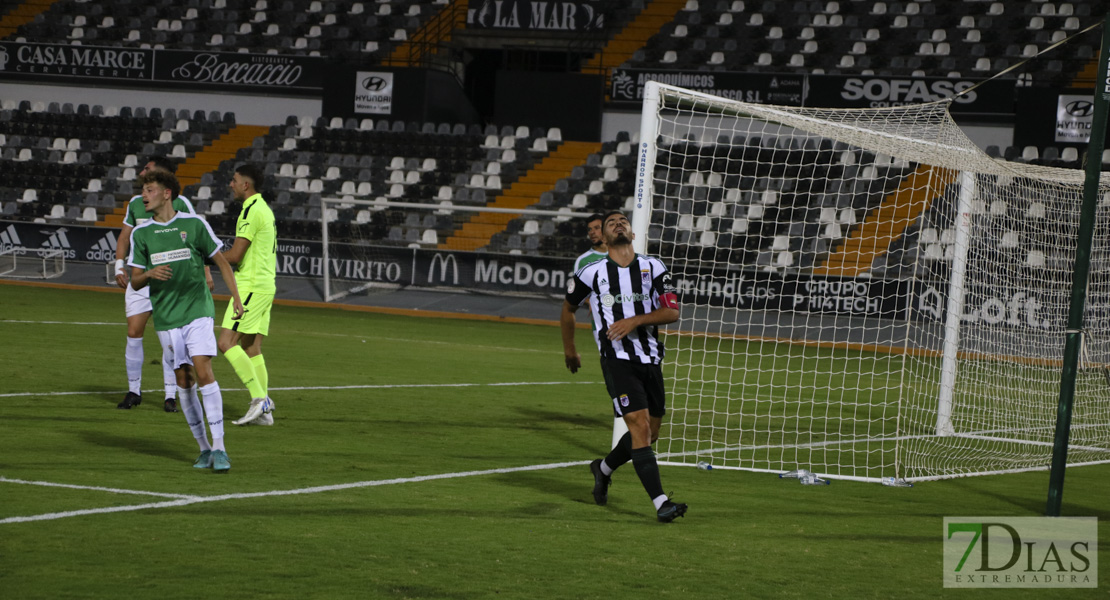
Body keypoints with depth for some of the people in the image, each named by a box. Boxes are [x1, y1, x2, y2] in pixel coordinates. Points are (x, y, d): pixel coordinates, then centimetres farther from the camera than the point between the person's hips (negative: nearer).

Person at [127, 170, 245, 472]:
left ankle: (219, 448, -15)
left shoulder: (194, 224, 0)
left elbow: (221, 261, 8)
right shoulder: (141, 234, 4)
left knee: (203, 372, -16)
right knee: (184, 380, 4)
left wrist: (236, 297, 1)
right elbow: (135, 281, 5)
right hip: (165, 317, 3)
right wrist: (150, 274, -18)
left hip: (198, 310, -3)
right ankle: (203, 448, 16)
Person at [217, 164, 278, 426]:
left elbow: (235, 255, -17)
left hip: (252, 286, -10)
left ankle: (259, 398, -18)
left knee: (227, 343, -12)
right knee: (251, 349, 8)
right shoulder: (264, 209, 18)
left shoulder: (251, 211, -14)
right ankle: (263, 411, 4)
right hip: (266, 285, 10)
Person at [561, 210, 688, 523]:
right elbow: (568, 309, 19)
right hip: (617, 359, -4)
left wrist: (636, 320, -14)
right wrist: (569, 349, 26)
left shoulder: (653, 268, 7)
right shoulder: (591, 273, 3)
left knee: (650, 433, 11)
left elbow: (673, 311, -1)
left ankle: (604, 469, 39)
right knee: (640, 426, -17)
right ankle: (660, 502, -22)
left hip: (650, 358, 4)